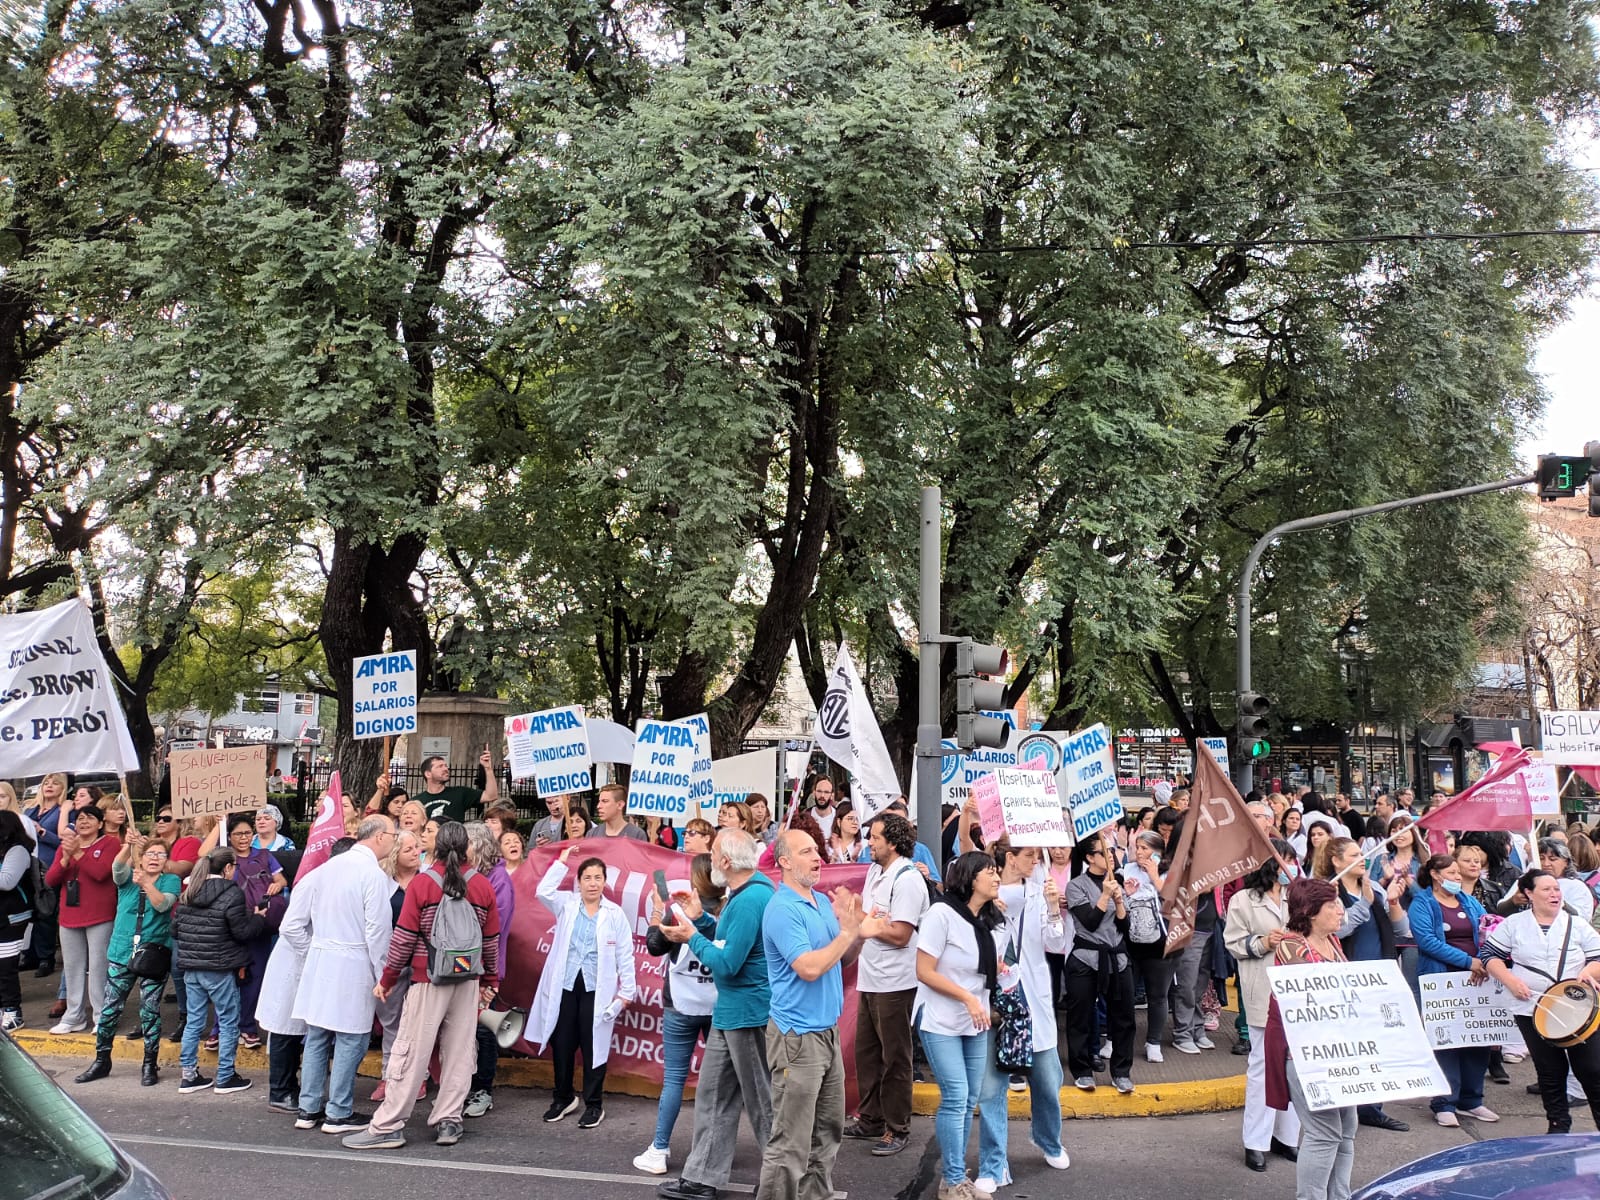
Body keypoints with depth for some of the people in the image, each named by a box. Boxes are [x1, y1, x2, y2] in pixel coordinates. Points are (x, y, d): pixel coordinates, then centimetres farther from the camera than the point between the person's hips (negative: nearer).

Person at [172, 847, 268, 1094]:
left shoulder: (188, 894, 6)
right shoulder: (231, 894, -15)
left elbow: (175, 930, 10)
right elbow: (242, 932, -15)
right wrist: (259, 917, 3)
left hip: (191, 968, 6)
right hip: (220, 971, -6)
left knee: (194, 1021, 14)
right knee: (228, 1022, 5)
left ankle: (188, 1075, 18)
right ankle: (225, 1077, 9)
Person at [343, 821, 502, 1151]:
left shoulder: (422, 883, -6)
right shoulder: (482, 885, 2)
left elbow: (404, 937, -6)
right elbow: (491, 940, 6)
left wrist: (386, 979, 4)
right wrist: (490, 982, 18)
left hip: (428, 980, -3)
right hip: (469, 982, 3)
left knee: (411, 1052, 0)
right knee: (459, 1053, 8)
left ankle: (387, 1127, 4)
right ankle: (448, 1122, 11)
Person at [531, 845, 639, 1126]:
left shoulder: (615, 914, 3)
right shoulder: (566, 905, 7)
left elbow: (625, 955, 3)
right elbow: (544, 891, -11)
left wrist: (627, 991, -1)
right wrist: (561, 861, -10)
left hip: (597, 990, -2)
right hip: (564, 986, 2)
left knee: (594, 1047, 2)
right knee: (561, 1045, 8)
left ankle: (594, 1105, 15)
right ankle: (563, 1098, 27)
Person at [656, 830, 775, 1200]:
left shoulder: (750, 899, -25)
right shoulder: (746, 892, 8)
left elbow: (727, 963, -24)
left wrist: (692, 938, -13)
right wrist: (700, 919, 5)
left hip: (747, 1013, -10)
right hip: (731, 1010, 10)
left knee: (762, 1101, 4)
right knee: (713, 1094, 15)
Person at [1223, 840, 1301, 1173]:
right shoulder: (1244, 901, -1)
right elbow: (1233, 943, -3)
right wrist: (1262, 944, -17)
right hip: (1264, 993, -5)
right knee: (1263, 1062, -2)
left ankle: (1286, 1134, 20)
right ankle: (1256, 1142, 7)